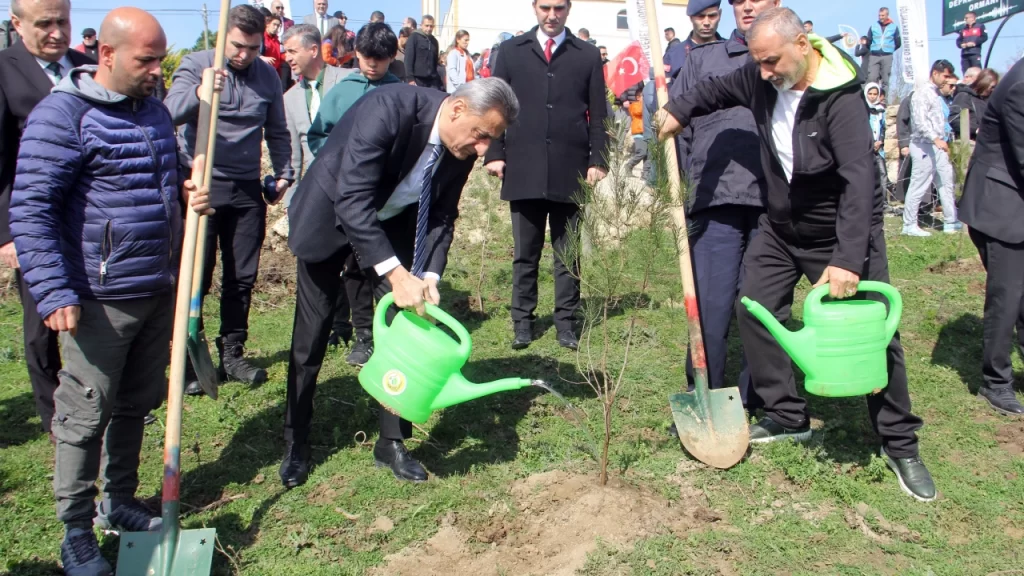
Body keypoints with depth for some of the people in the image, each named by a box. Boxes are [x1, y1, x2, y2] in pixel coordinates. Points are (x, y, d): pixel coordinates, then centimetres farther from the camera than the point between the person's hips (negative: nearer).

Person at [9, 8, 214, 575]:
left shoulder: (154, 109, 11)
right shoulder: (62, 114, -13)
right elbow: (30, 210, -16)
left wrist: (186, 193, 2)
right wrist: (53, 294, -22)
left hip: (158, 290, 7)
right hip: (100, 299, -7)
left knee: (137, 404, 17)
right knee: (86, 415, 3)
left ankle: (118, 501, 34)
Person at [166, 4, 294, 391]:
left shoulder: (267, 76, 7)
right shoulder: (195, 65, -4)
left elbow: (277, 131, 17)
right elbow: (169, 113, -20)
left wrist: (283, 173, 7)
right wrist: (199, 92, -38)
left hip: (247, 189, 4)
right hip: (201, 185, -3)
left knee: (242, 277, 9)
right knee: (195, 276, 1)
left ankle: (232, 353, 21)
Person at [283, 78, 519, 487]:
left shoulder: (462, 148, -16)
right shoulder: (389, 109, -35)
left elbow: (441, 216, -7)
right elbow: (352, 200, -39)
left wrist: (429, 277, -24)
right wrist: (395, 274, -45)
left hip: (394, 221, 5)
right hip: (330, 214, -4)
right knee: (311, 335, 3)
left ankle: (392, 443, 13)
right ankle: (295, 443, 21)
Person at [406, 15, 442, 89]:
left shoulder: (434, 40, 18)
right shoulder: (414, 37, 0)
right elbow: (408, 59, -8)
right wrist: (410, 78, -15)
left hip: (433, 80, 5)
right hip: (418, 79, -5)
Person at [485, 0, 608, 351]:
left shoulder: (588, 55, 9)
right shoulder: (511, 51, 10)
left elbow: (598, 114, 7)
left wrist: (598, 160, -2)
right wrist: (494, 153, -1)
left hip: (570, 171, 0)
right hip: (523, 169, 0)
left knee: (568, 253, 5)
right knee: (525, 252, 7)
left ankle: (565, 321, 14)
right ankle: (523, 320, 16)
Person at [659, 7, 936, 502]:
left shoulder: (840, 98, -27)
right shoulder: (761, 79, -9)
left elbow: (860, 179, -35)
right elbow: (717, 90, 14)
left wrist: (849, 259, -42)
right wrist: (678, 111, -3)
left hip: (841, 232, -6)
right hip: (780, 227, 6)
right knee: (753, 310, 3)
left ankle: (900, 446, 12)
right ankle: (787, 418, 18)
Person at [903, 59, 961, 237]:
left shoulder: (938, 95, 18)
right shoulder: (923, 93, -10)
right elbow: (920, 121, -21)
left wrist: (944, 140, 14)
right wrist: (936, 139, -30)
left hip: (938, 147, 9)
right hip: (924, 146, -9)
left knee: (946, 183, 9)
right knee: (919, 186, -5)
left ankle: (951, 222, 14)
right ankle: (909, 225, 2)